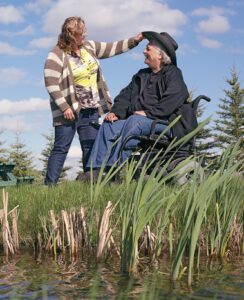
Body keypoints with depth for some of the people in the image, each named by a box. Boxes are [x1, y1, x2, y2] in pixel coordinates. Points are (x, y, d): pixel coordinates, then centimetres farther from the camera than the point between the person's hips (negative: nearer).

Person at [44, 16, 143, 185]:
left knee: (91, 148, 5)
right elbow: (51, 84, -15)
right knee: (61, 148, -6)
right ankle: (50, 183, -2)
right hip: (69, 110, -6)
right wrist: (64, 107, -19)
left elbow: (111, 49, 20)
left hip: (91, 109, 7)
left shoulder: (89, 47, 10)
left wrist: (134, 41, 11)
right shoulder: (57, 55, -11)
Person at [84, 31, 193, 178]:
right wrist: (116, 112, -1)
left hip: (165, 122, -7)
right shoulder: (142, 75, 25)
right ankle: (98, 169, -24)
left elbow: (173, 99, -14)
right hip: (139, 120, 7)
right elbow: (126, 94, 19)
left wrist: (148, 113, -20)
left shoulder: (173, 73, 2)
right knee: (108, 125, -15)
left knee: (134, 121, -35)